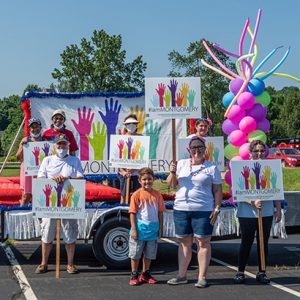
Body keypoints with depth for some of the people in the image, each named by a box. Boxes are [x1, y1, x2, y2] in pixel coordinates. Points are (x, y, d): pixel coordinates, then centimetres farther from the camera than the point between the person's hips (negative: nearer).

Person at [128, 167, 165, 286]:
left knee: (149, 254, 14)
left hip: (153, 229, 3)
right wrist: (134, 230, -12)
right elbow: (132, 213, -7)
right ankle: (134, 275, 18)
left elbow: (160, 212, 8)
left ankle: (145, 274, 27)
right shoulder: (137, 194, -8)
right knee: (135, 254, 6)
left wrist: (160, 228, 5)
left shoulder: (157, 195, 2)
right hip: (140, 228, -3)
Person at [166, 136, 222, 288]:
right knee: (184, 242, 10)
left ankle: (202, 277, 7)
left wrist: (217, 208, -7)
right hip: (181, 209, 3)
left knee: (203, 243, 0)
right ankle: (182, 275, 18)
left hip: (203, 211, -3)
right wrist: (172, 172, -9)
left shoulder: (212, 167, 3)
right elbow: (171, 184, 10)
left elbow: (217, 190, 2)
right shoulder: (182, 164, 11)